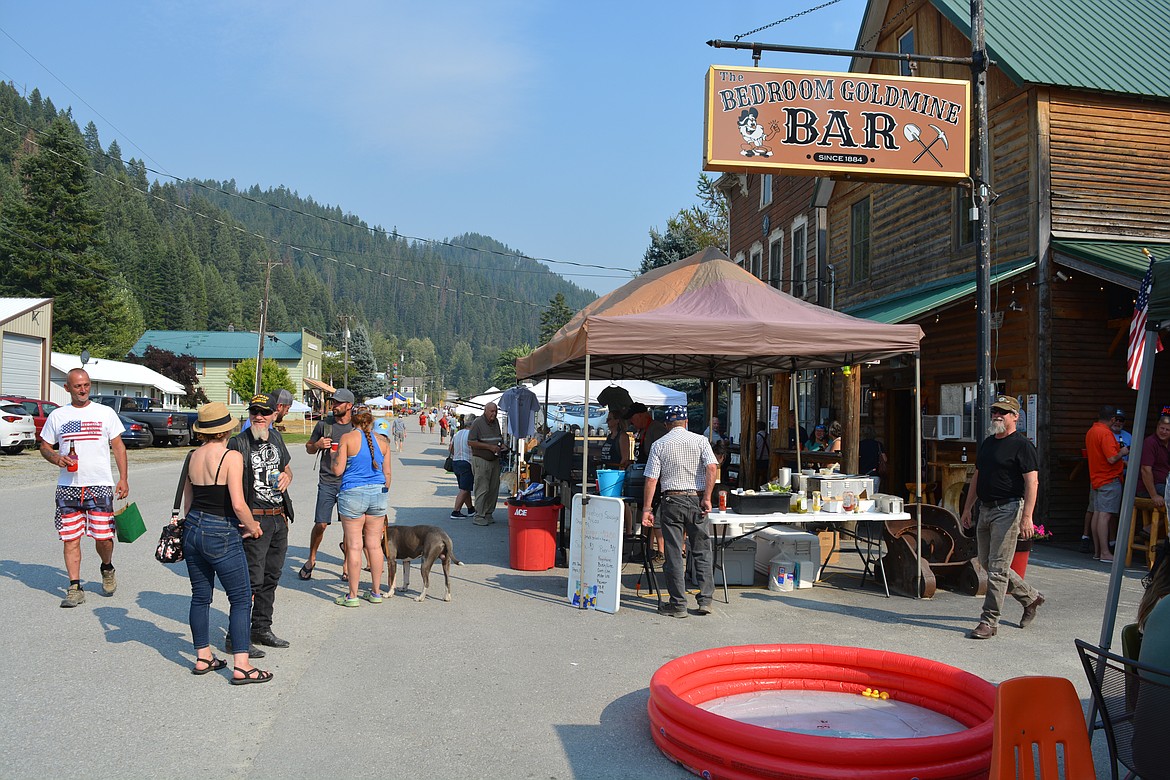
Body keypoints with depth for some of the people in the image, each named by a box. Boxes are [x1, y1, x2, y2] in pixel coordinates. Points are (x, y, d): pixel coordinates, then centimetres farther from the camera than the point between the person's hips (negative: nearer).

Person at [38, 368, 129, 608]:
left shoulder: (105, 413, 6)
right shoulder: (57, 415, 9)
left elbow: (118, 446, 6)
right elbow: (44, 446, 15)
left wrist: (123, 478, -1)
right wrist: (56, 458, -8)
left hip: (100, 485, -1)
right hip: (68, 486, 2)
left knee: (104, 537, -4)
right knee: (70, 538, 1)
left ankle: (107, 569, 25)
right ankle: (74, 588, 9)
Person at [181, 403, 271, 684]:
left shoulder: (193, 456, 5)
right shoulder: (231, 456, -15)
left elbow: (187, 501, 15)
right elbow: (238, 504, -21)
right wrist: (253, 527, -4)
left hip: (192, 529, 7)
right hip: (221, 534, -7)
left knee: (200, 596, 16)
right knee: (241, 599, 1)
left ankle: (203, 657, 26)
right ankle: (241, 666, 0)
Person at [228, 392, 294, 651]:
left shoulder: (276, 438, 10)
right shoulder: (238, 443, -11)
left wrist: (287, 476, 0)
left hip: (280, 517, 7)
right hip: (255, 519, -7)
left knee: (271, 576, 15)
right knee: (252, 579, -7)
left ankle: (261, 629, 28)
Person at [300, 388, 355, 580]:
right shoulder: (324, 424, 4)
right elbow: (309, 448, 15)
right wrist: (317, 445, -7)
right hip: (327, 481, 0)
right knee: (320, 524, -2)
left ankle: (347, 563, 18)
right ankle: (311, 560, 20)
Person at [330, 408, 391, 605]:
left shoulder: (347, 438, -6)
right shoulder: (382, 442, 6)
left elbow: (338, 470, -6)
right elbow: (387, 473, 9)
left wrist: (333, 458, 14)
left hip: (353, 494, -4)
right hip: (378, 493, 4)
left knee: (354, 546, 1)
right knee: (374, 545, 11)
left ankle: (353, 596, 7)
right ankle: (376, 592, 18)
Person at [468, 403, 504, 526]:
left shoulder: (496, 422, 11)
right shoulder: (478, 423, -11)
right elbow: (470, 442, -16)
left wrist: (501, 445, 4)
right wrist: (489, 447, -19)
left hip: (495, 460, 7)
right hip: (481, 460, -7)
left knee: (494, 488, 8)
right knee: (482, 489, -7)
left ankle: (488, 514, 18)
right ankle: (479, 516, -1)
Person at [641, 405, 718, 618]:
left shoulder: (659, 445, 3)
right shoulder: (700, 441, 3)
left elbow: (651, 479, -2)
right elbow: (712, 468, -11)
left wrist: (647, 509, 0)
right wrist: (707, 498, -8)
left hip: (672, 500, 0)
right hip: (696, 499, 1)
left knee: (674, 554, 3)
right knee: (702, 552, 9)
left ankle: (678, 604, 5)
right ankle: (705, 600, 7)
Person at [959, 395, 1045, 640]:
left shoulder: (1022, 445, -9)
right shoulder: (987, 443, 16)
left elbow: (1032, 483, -15)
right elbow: (976, 477, 22)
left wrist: (1027, 516, -23)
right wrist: (968, 508, 19)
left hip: (1008, 510, -9)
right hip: (984, 509, 9)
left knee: (997, 567, -6)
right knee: (987, 563, 13)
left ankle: (989, 621, 0)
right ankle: (1030, 597, 32)